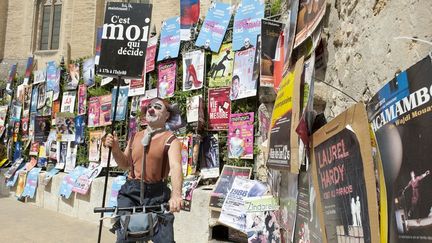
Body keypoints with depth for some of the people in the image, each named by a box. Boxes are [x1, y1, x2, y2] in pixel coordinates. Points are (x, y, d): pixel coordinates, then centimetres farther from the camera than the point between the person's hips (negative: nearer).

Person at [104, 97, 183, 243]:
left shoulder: (170, 140, -6)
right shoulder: (135, 137, 10)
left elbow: (175, 166, -23)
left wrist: (176, 194, -41)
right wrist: (115, 148, -1)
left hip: (157, 194, -3)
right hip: (131, 192, 4)